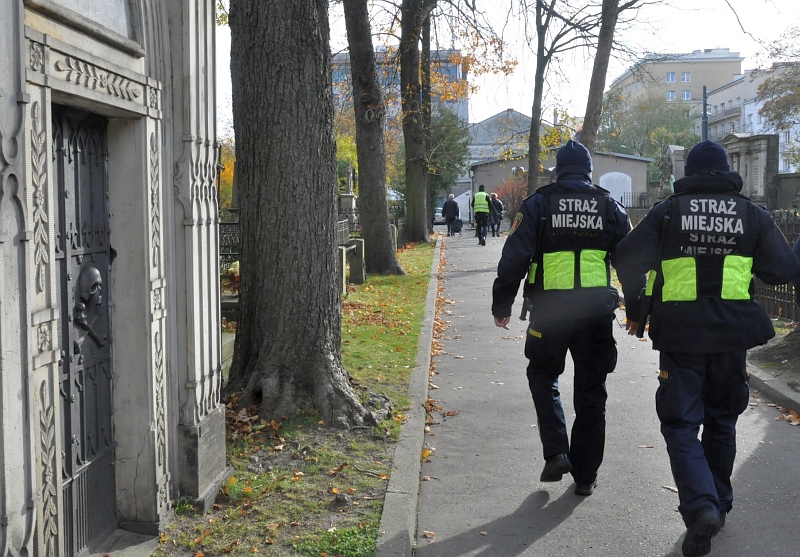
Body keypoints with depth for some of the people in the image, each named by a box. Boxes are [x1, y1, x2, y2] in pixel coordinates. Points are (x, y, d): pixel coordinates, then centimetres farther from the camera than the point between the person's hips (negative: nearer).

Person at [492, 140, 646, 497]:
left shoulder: (538, 204, 1)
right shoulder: (611, 207, 8)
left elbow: (514, 258, -5)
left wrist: (502, 305, 2)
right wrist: (635, 311, 19)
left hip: (549, 311, -2)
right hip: (597, 313, 2)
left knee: (543, 377, 19)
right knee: (591, 392, 10)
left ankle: (556, 452, 3)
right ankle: (585, 475, 17)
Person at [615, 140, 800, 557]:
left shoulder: (667, 211, -2)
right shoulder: (751, 214, 3)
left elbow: (626, 260, -5)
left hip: (680, 333, -2)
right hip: (733, 333, 3)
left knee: (681, 424, 2)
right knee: (721, 421, 20)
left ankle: (701, 507, -17)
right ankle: (719, 503, 30)